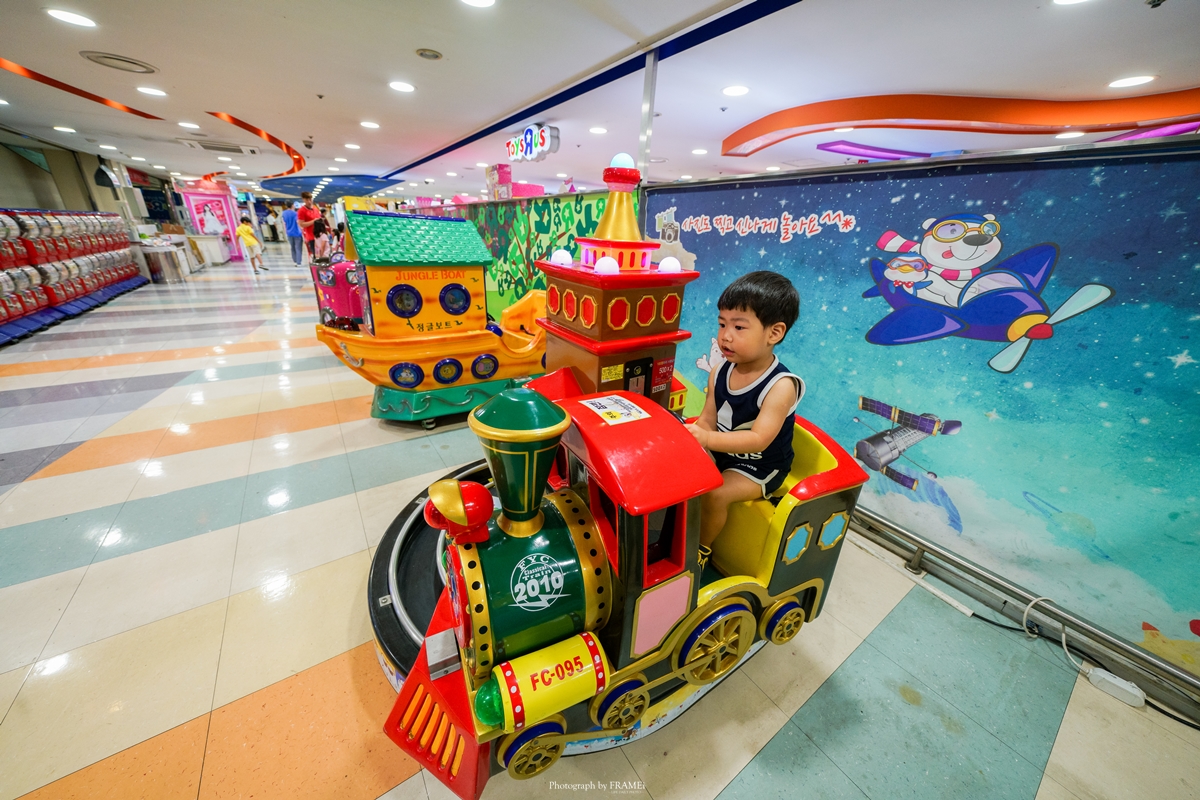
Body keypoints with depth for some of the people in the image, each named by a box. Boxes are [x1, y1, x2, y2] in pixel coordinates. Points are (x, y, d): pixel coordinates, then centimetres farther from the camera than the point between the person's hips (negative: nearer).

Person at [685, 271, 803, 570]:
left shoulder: (780, 385, -25)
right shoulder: (719, 373, -7)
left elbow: (759, 439, -33)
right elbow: (707, 420, -4)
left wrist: (708, 439, -44)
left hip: (759, 469, -6)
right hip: (720, 454, 6)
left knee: (714, 494, -24)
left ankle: (701, 549, 4)